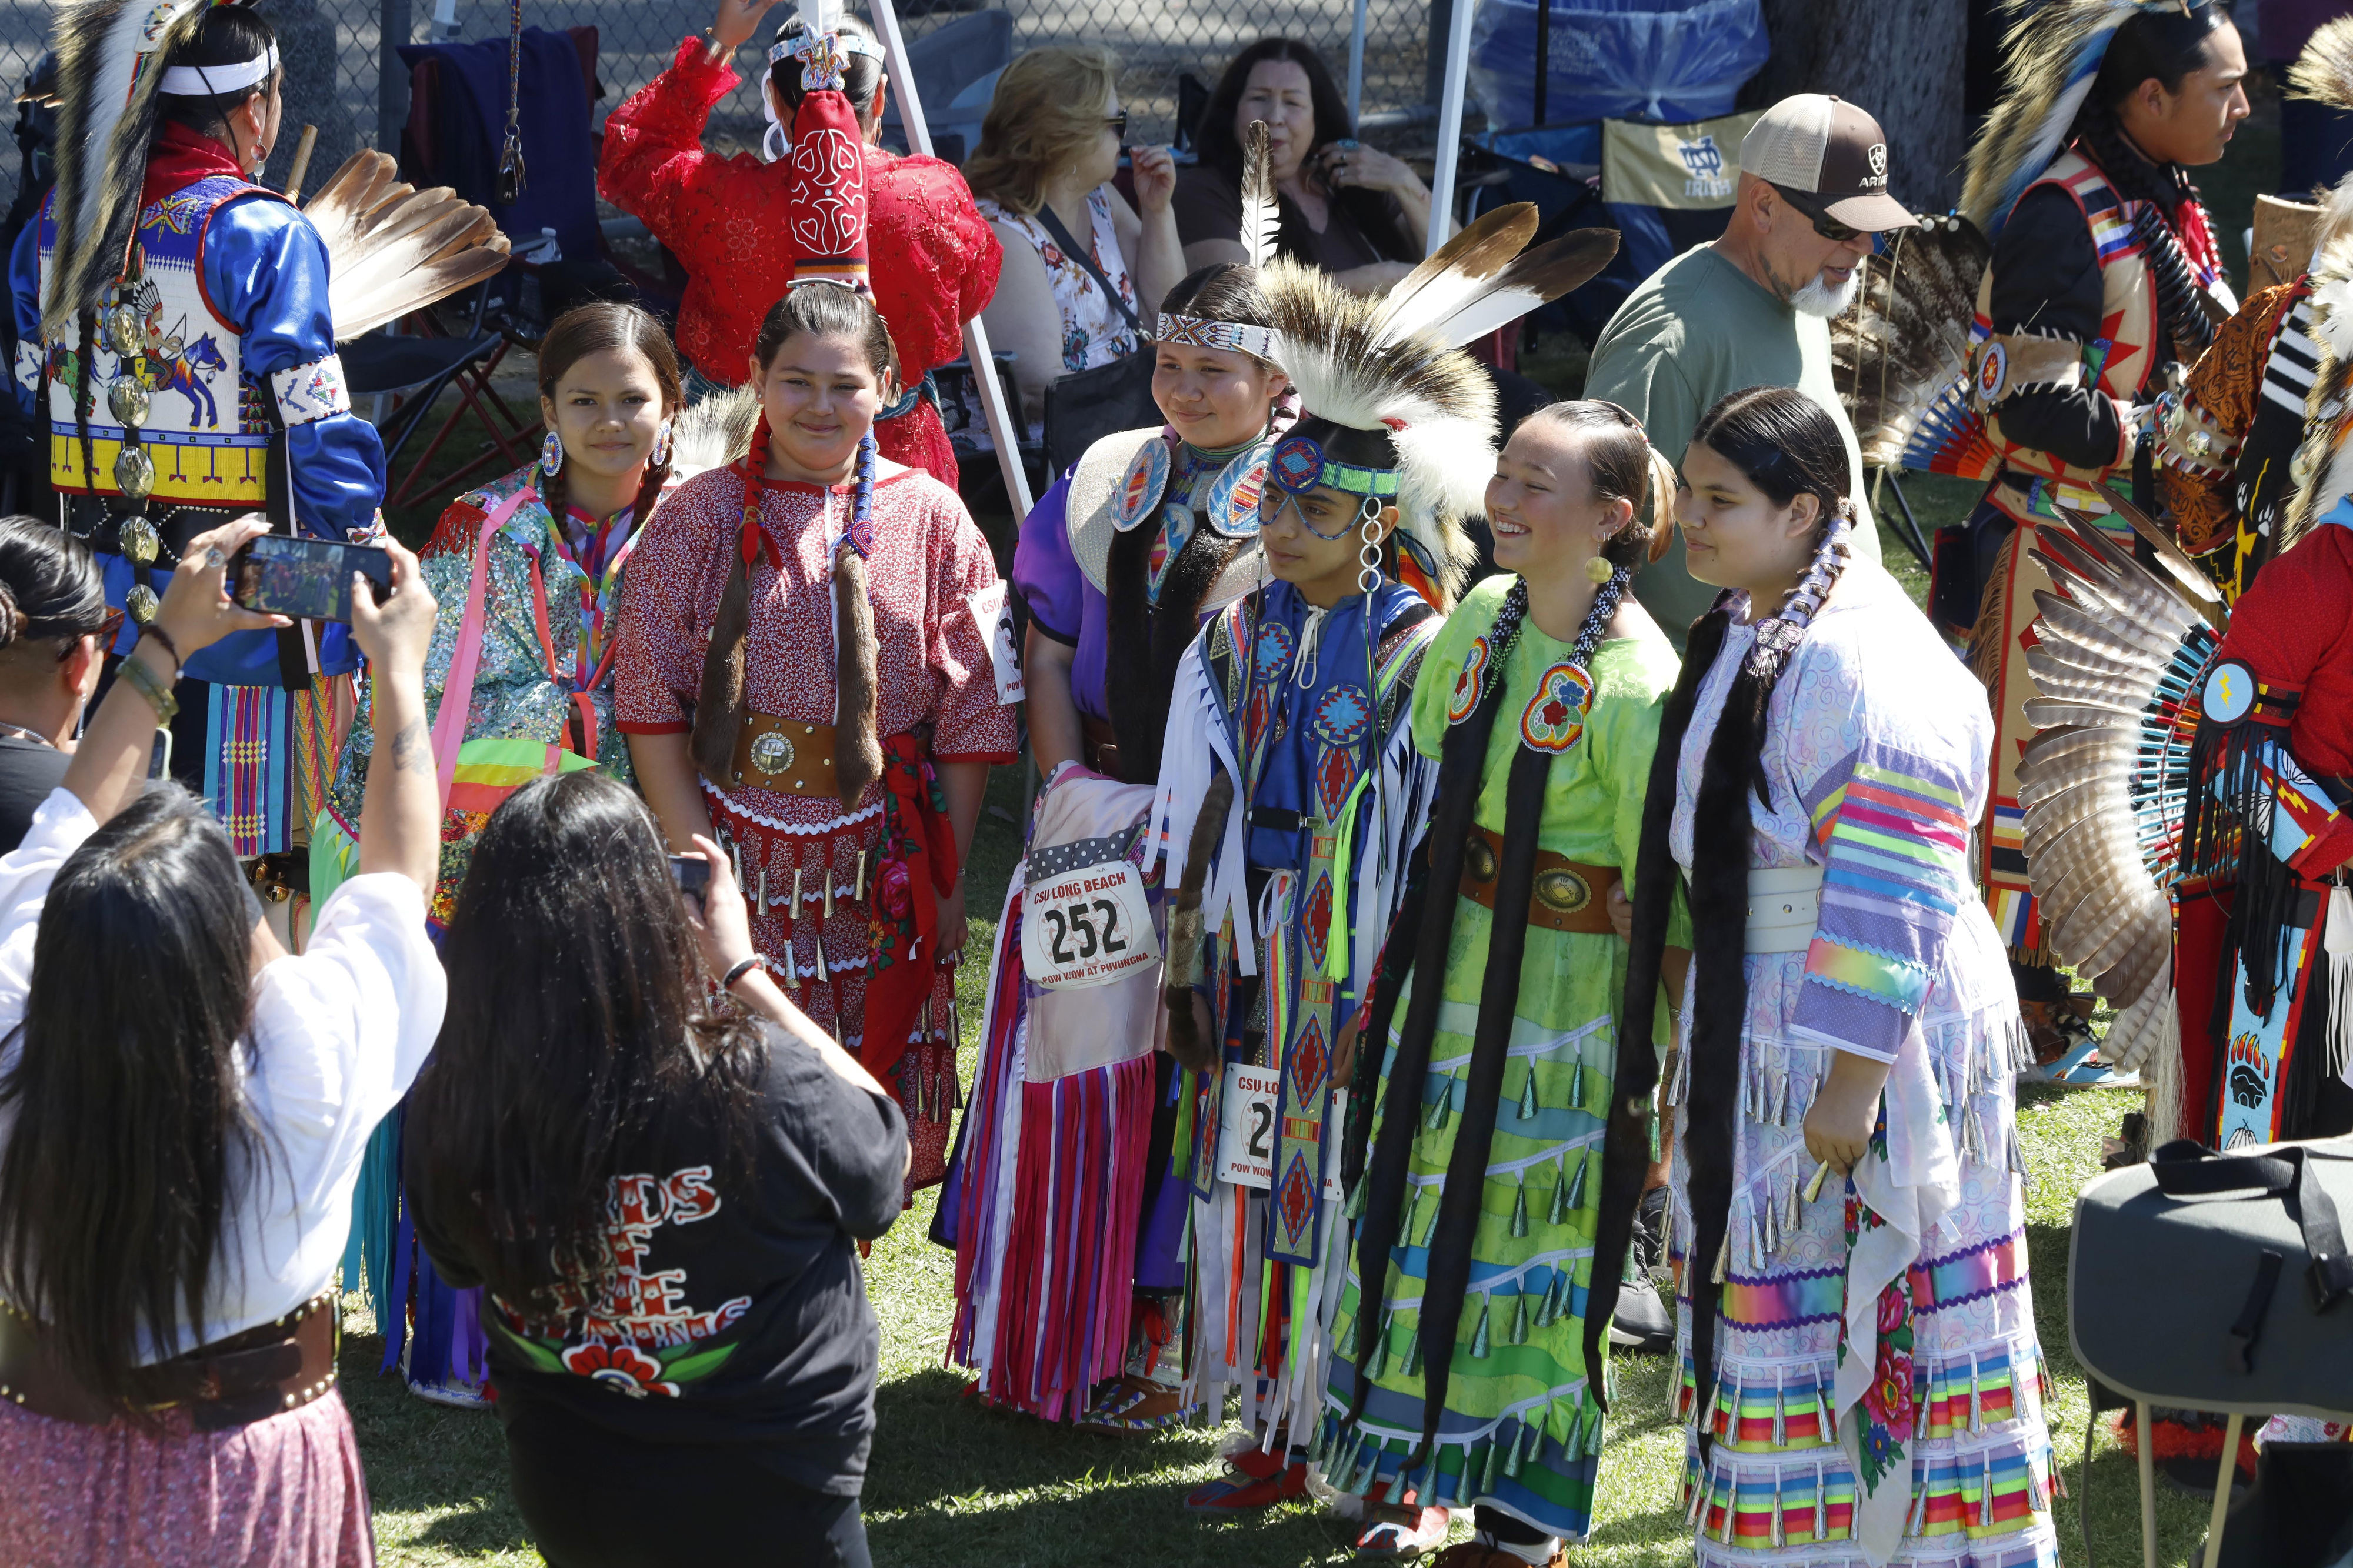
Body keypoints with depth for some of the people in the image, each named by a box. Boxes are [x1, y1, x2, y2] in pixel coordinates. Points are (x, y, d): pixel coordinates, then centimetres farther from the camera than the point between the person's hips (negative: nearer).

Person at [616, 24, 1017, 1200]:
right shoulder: (701, 518, 1)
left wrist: (950, 880, -2)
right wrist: (689, 853, -9)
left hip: (877, 869, 1)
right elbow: (650, 700, -1)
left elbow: (970, 713, 1)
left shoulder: (929, 522, 1)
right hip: (733, 853, 0)